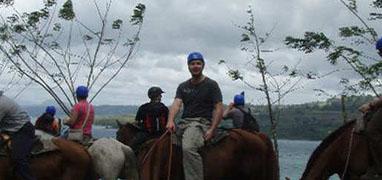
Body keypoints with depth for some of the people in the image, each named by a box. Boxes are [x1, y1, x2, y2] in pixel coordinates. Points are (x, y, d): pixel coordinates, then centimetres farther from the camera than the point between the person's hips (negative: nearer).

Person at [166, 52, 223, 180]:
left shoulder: (211, 85, 5)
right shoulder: (183, 86, 18)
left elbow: (218, 109, -2)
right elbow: (176, 104, 1)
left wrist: (212, 130, -15)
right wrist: (170, 120, -19)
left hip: (202, 121, -6)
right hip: (184, 122, 6)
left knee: (188, 148, -35)